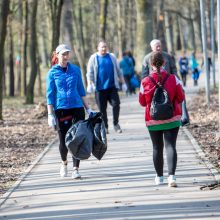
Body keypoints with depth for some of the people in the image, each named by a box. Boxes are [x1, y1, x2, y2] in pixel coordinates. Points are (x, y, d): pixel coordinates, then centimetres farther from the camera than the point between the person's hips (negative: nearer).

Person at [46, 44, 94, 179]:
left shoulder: (76, 70, 7)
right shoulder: (52, 73, 1)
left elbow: (81, 90, 13)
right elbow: (50, 95, 1)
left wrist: (88, 109, 12)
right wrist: (50, 115, -4)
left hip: (77, 108, 2)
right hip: (61, 110, -2)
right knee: (64, 141, 3)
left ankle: (76, 169, 1)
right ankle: (64, 163, 31)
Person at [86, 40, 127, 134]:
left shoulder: (112, 57, 11)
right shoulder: (94, 58, 3)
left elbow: (118, 71, 16)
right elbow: (90, 73, -1)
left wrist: (123, 83, 14)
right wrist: (90, 84, -15)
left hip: (112, 86, 1)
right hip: (100, 87, -1)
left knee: (116, 104, -10)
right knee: (102, 108, 2)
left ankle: (116, 124, 6)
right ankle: (105, 127, 13)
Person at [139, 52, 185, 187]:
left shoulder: (145, 82, -10)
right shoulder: (173, 78, -9)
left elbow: (142, 102, 0)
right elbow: (181, 97, -2)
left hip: (153, 121, 1)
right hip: (172, 119, -1)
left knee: (157, 148, 14)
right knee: (170, 146, -3)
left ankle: (159, 177, 22)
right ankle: (172, 176, -20)